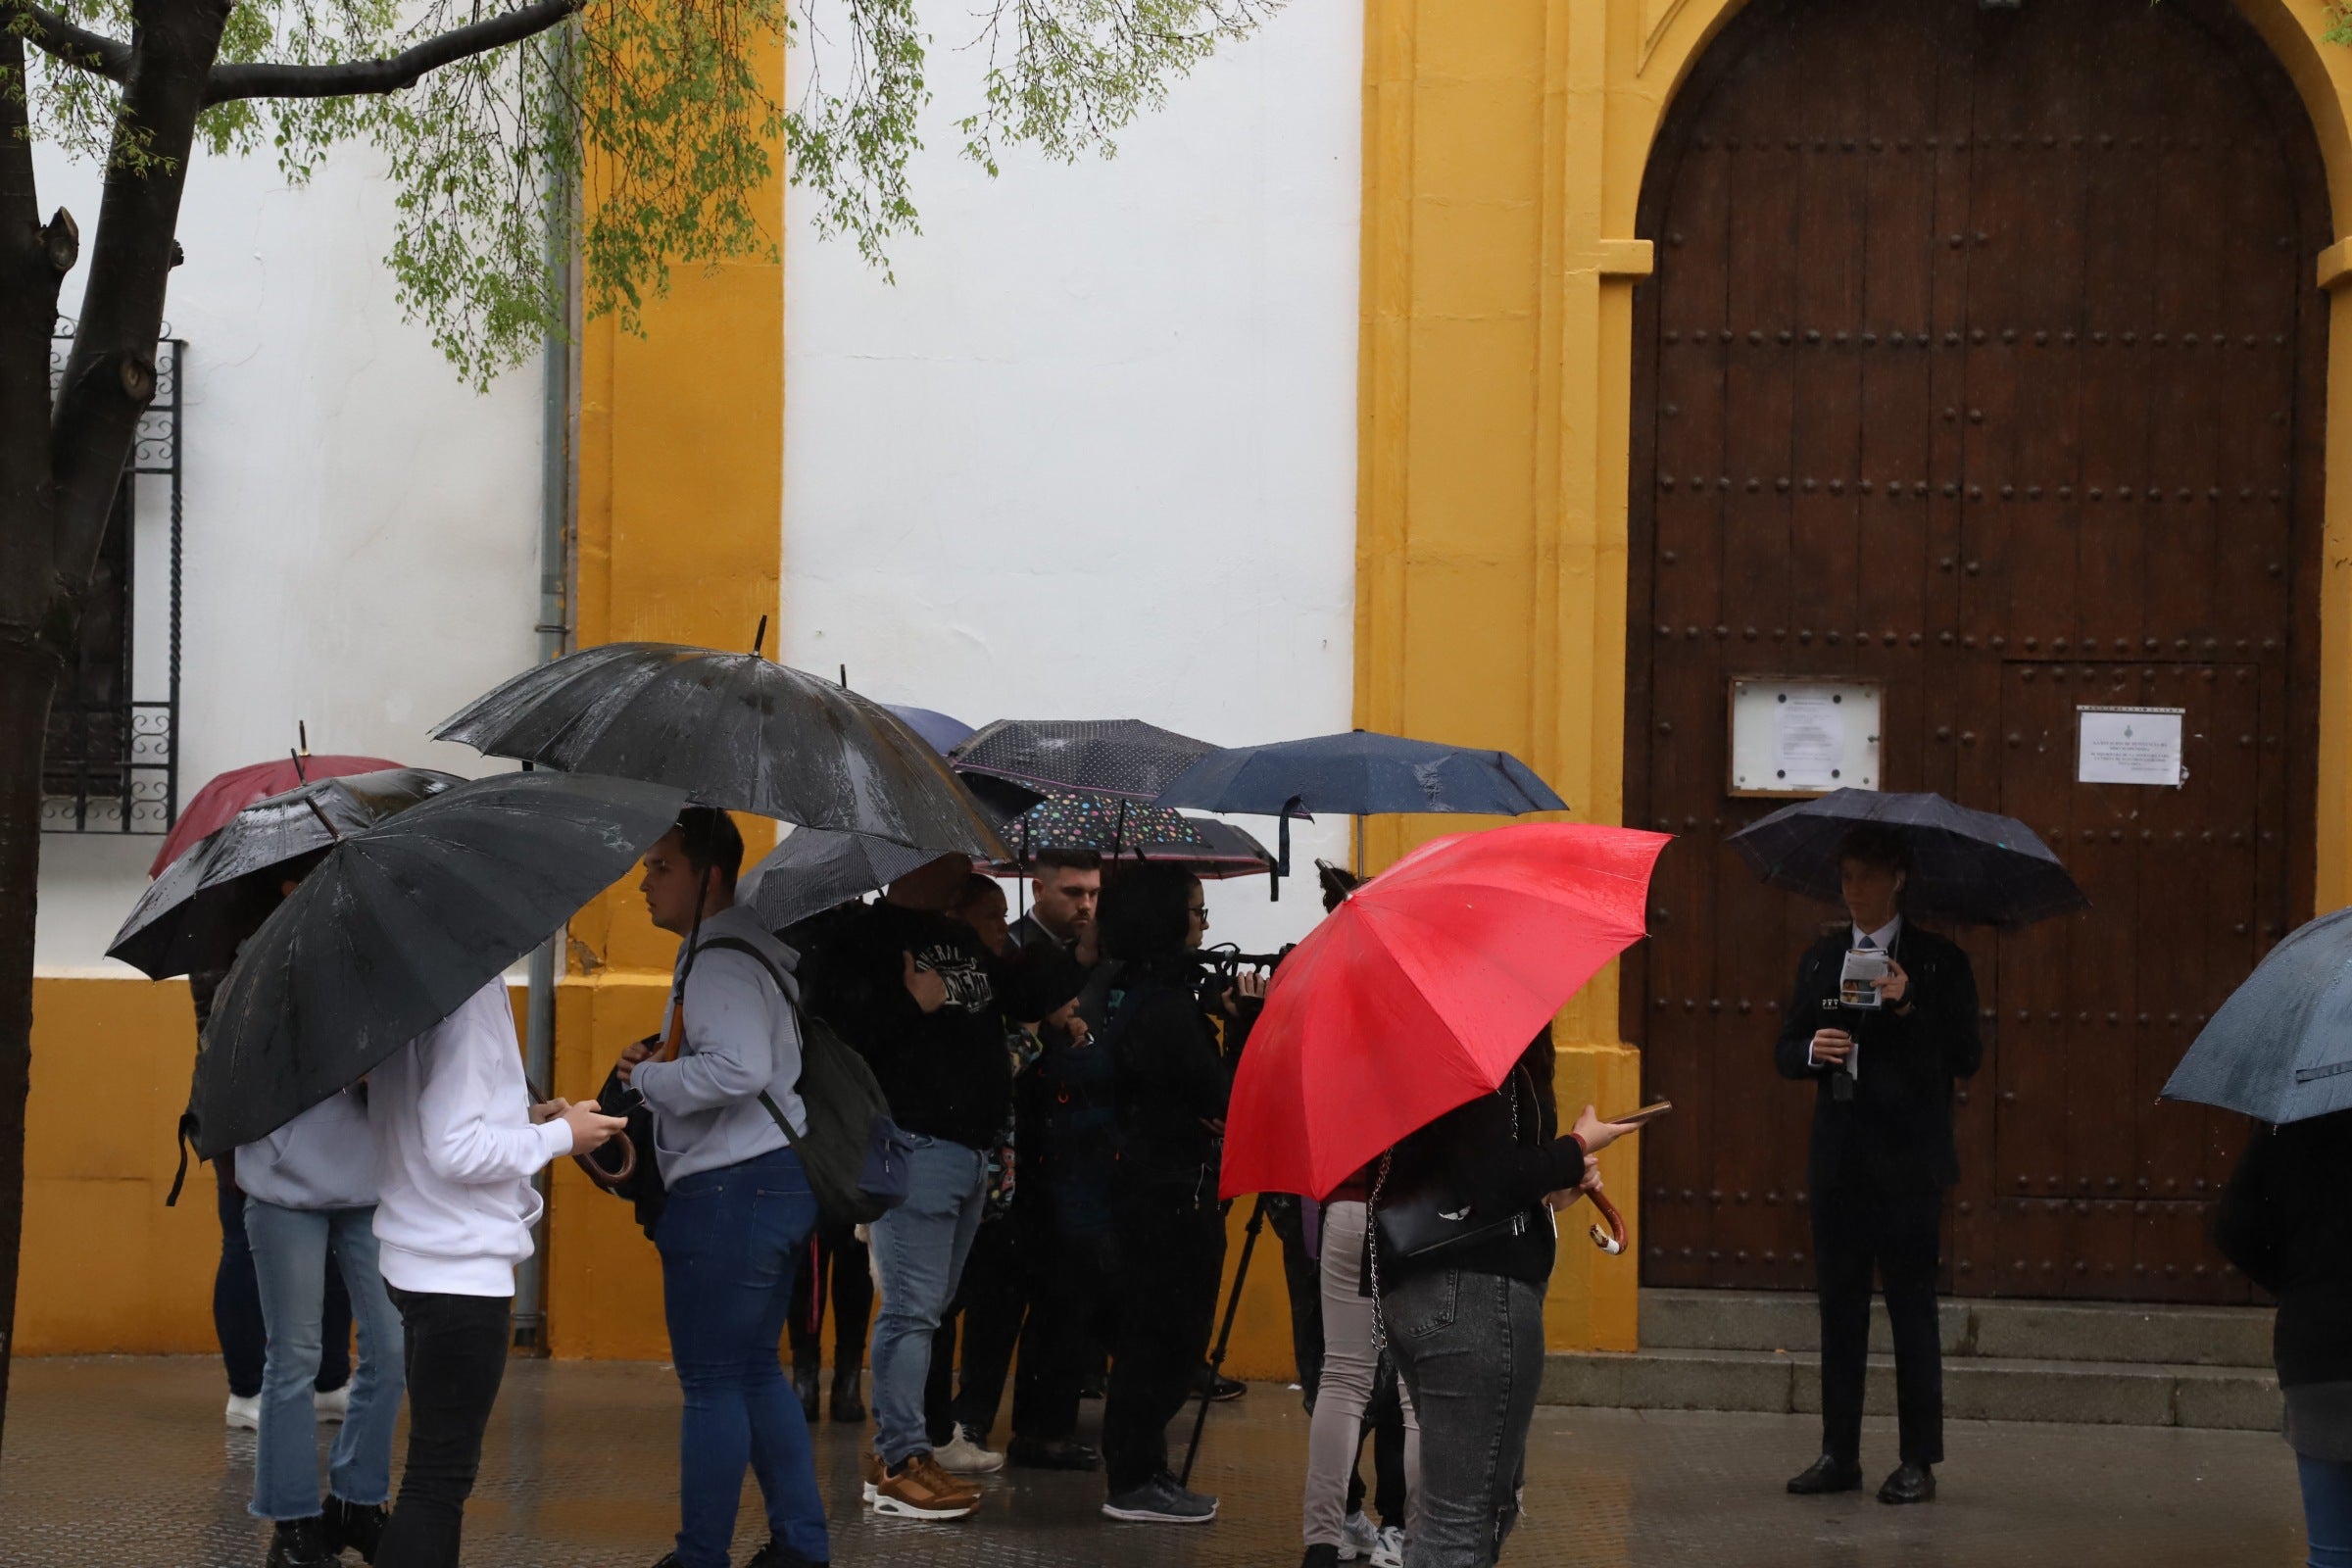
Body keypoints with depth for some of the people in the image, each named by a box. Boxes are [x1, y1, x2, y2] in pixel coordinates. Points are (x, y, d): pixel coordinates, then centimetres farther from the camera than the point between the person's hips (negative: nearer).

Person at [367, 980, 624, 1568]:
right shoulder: (470, 995, -20)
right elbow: (456, 1150, -23)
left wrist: (522, 1117, 8)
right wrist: (560, 1135, -10)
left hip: (417, 1257, 10)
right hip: (461, 1270, -10)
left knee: (442, 1471, 18)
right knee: (439, 1480, -6)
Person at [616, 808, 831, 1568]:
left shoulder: (720, 961, -17)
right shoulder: (750, 946, 16)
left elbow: (739, 1070, -30)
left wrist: (648, 1077, -16)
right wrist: (664, 1063, 11)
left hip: (730, 1191, -11)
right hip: (781, 1181, 11)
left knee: (712, 1383, -3)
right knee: (756, 1372, 17)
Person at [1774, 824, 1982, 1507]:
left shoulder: (1939, 961, 1)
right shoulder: (1820, 959, 14)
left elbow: (1966, 1057, -4)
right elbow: (1785, 1051, 14)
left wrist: (1910, 1007, -17)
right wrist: (1812, 1051, -9)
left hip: (1907, 1162, -4)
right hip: (1839, 1161, 4)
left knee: (1912, 1308, -2)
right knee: (1840, 1307, 7)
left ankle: (1919, 1461, 2)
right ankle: (1839, 1453, 13)